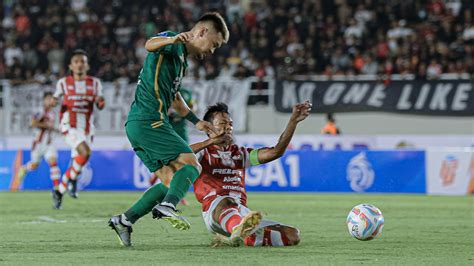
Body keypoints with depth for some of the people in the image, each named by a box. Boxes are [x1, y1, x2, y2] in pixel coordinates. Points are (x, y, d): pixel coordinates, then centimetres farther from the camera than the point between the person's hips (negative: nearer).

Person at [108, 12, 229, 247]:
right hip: (149, 120, -10)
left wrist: (196, 121, 42)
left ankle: (125, 220, 6)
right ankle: (167, 206, -38)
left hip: (137, 124, 10)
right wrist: (171, 40, -50)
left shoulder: (181, 57, 25)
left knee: (172, 180, 10)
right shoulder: (173, 45, -5)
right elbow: (150, 45, -30)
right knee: (191, 165, -16)